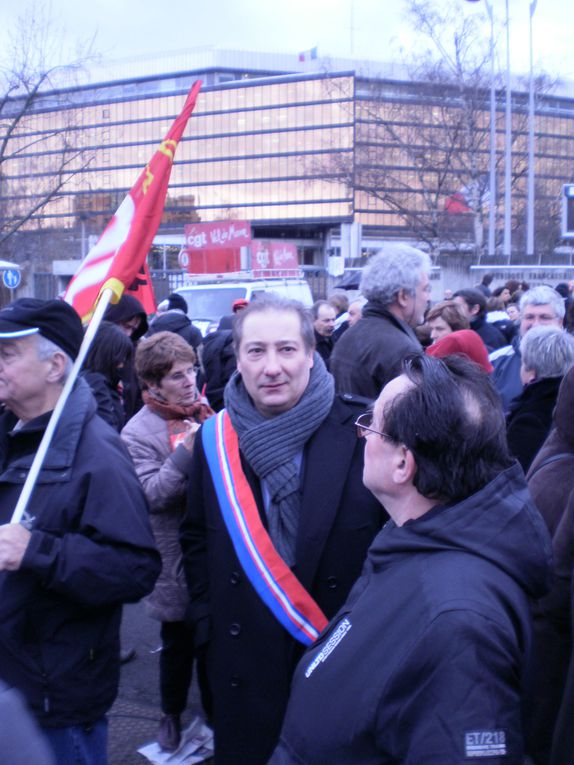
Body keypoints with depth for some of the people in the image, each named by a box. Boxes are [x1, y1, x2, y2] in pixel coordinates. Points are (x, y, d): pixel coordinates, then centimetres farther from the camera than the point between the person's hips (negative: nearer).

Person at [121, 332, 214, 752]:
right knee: (179, 642, 13)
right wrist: (186, 451, -29)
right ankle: (172, 714, 36)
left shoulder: (206, 413, 1)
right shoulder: (139, 432, -12)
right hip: (177, 556, -4)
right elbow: (152, 495, -22)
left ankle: (215, 710, 39)